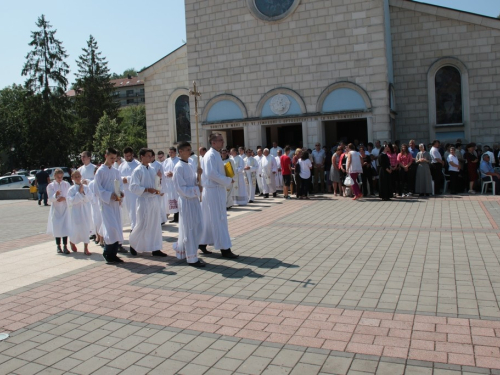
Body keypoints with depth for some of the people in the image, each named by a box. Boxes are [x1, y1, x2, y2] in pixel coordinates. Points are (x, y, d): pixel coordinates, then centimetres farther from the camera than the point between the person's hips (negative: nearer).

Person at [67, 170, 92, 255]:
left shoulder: (86, 187, 3)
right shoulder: (71, 189, -4)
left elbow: (90, 198, -3)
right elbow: (71, 201, -13)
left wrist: (83, 192, -15)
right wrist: (79, 192, -15)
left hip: (86, 211, 2)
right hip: (76, 211, -2)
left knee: (86, 229, 2)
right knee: (76, 229, 3)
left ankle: (86, 248, 9)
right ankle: (72, 242, 36)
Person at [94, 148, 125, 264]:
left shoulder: (116, 171, 12)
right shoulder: (100, 171, -4)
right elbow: (98, 188, -8)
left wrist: (121, 193, -6)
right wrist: (110, 195, -20)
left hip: (116, 203, 6)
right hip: (105, 203, -6)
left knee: (117, 229, 6)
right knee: (111, 228, -12)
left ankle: (113, 254, 14)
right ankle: (107, 253, 1)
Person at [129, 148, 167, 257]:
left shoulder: (153, 169, 10)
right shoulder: (138, 171, -8)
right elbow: (133, 187, -14)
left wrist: (159, 178, -1)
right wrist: (146, 190, -21)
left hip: (154, 199, 6)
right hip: (144, 200, -6)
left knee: (155, 224, 7)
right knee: (142, 225, -1)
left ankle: (155, 249, 14)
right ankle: (133, 243, 23)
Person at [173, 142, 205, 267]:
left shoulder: (189, 166, 12)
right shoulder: (179, 167, -13)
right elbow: (181, 188, -17)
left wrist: (198, 175, -1)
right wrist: (197, 189, -15)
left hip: (194, 199, 8)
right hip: (186, 201, -8)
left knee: (196, 228, 14)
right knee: (190, 230, -1)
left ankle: (180, 247, 31)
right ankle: (192, 259, 8)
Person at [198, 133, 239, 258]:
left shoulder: (216, 154, 15)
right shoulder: (211, 155, -16)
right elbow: (211, 174, -25)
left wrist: (226, 179, 7)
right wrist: (228, 180, -17)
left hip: (216, 190, 10)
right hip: (213, 191, -10)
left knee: (209, 219, 16)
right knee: (219, 219, -4)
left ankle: (202, 243, 27)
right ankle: (224, 249, 2)